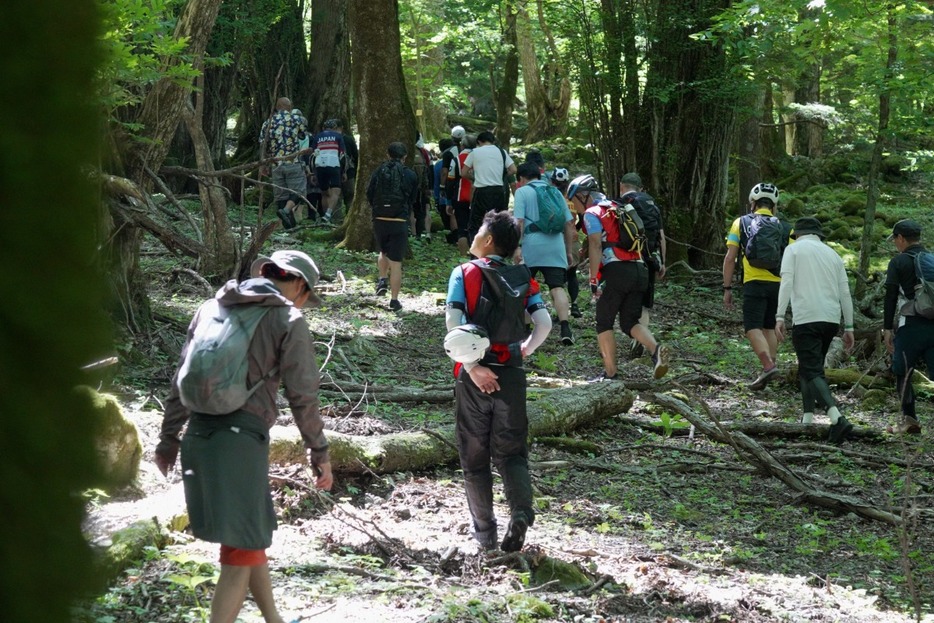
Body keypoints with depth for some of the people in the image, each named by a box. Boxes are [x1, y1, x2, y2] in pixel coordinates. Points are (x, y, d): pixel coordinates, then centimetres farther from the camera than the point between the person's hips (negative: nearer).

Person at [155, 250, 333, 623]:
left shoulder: (211, 309, 14)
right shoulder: (288, 321, -2)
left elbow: (182, 380, 14)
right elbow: (303, 397, -4)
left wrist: (169, 438, 20)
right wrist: (319, 453, 4)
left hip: (199, 434, 7)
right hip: (242, 437, -6)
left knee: (252, 533, 22)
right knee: (241, 551, 0)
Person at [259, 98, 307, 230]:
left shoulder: (268, 122, 8)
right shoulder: (297, 119, 0)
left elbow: (262, 144, 9)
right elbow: (303, 135, 16)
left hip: (276, 164, 4)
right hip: (294, 163, -4)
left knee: (280, 194, 8)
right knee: (297, 191, -1)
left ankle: (287, 224, 7)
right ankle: (286, 210, -27)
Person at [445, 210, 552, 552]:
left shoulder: (464, 273, -3)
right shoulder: (523, 277, 4)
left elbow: (453, 320, -16)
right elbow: (544, 323, -7)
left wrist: (472, 367, -14)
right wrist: (525, 351, 10)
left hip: (475, 376, -2)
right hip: (512, 376, 2)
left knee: (474, 456, 11)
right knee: (511, 452, 11)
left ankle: (485, 532, 14)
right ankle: (521, 510, -14)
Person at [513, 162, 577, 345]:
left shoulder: (522, 191, 4)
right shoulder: (554, 192, 17)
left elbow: (519, 221, -8)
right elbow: (569, 223, 16)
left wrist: (518, 246, -8)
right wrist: (569, 250, 20)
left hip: (532, 246, -3)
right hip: (555, 247, 3)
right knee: (557, 287, -4)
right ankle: (565, 328, -20)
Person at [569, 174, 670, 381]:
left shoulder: (592, 214, -1)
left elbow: (595, 246, -14)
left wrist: (593, 279, -16)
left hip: (617, 271, -7)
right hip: (639, 270, 7)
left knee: (604, 323, 6)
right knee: (630, 322, 10)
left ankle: (610, 373, 4)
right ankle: (656, 349, -17)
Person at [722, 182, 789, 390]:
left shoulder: (741, 223, 6)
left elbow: (729, 258, 2)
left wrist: (727, 288, 6)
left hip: (754, 283, -3)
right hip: (778, 284, 3)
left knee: (753, 328, -7)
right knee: (769, 328, 15)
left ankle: (768, 365, -25)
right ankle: (769, 369, 14)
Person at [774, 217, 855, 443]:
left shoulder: (794, 249, 6)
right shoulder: (832, 254, 20)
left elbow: (786, 283, -7)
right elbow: (845, 293, 15)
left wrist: (780, 317, -10)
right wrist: (849, 327, 17)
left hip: (806, 319, -5)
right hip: (831, 320, 6)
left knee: (812, 372, -11)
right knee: (808, 368, 19)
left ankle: (837, 418, -29)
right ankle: (808, 419, 13)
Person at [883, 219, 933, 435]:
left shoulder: (899, 262, -1)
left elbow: (890, 297, -5)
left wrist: (887, 328, -2)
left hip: (911, 326, -4)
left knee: (903, 372, 9)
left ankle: (910, 419, 6)